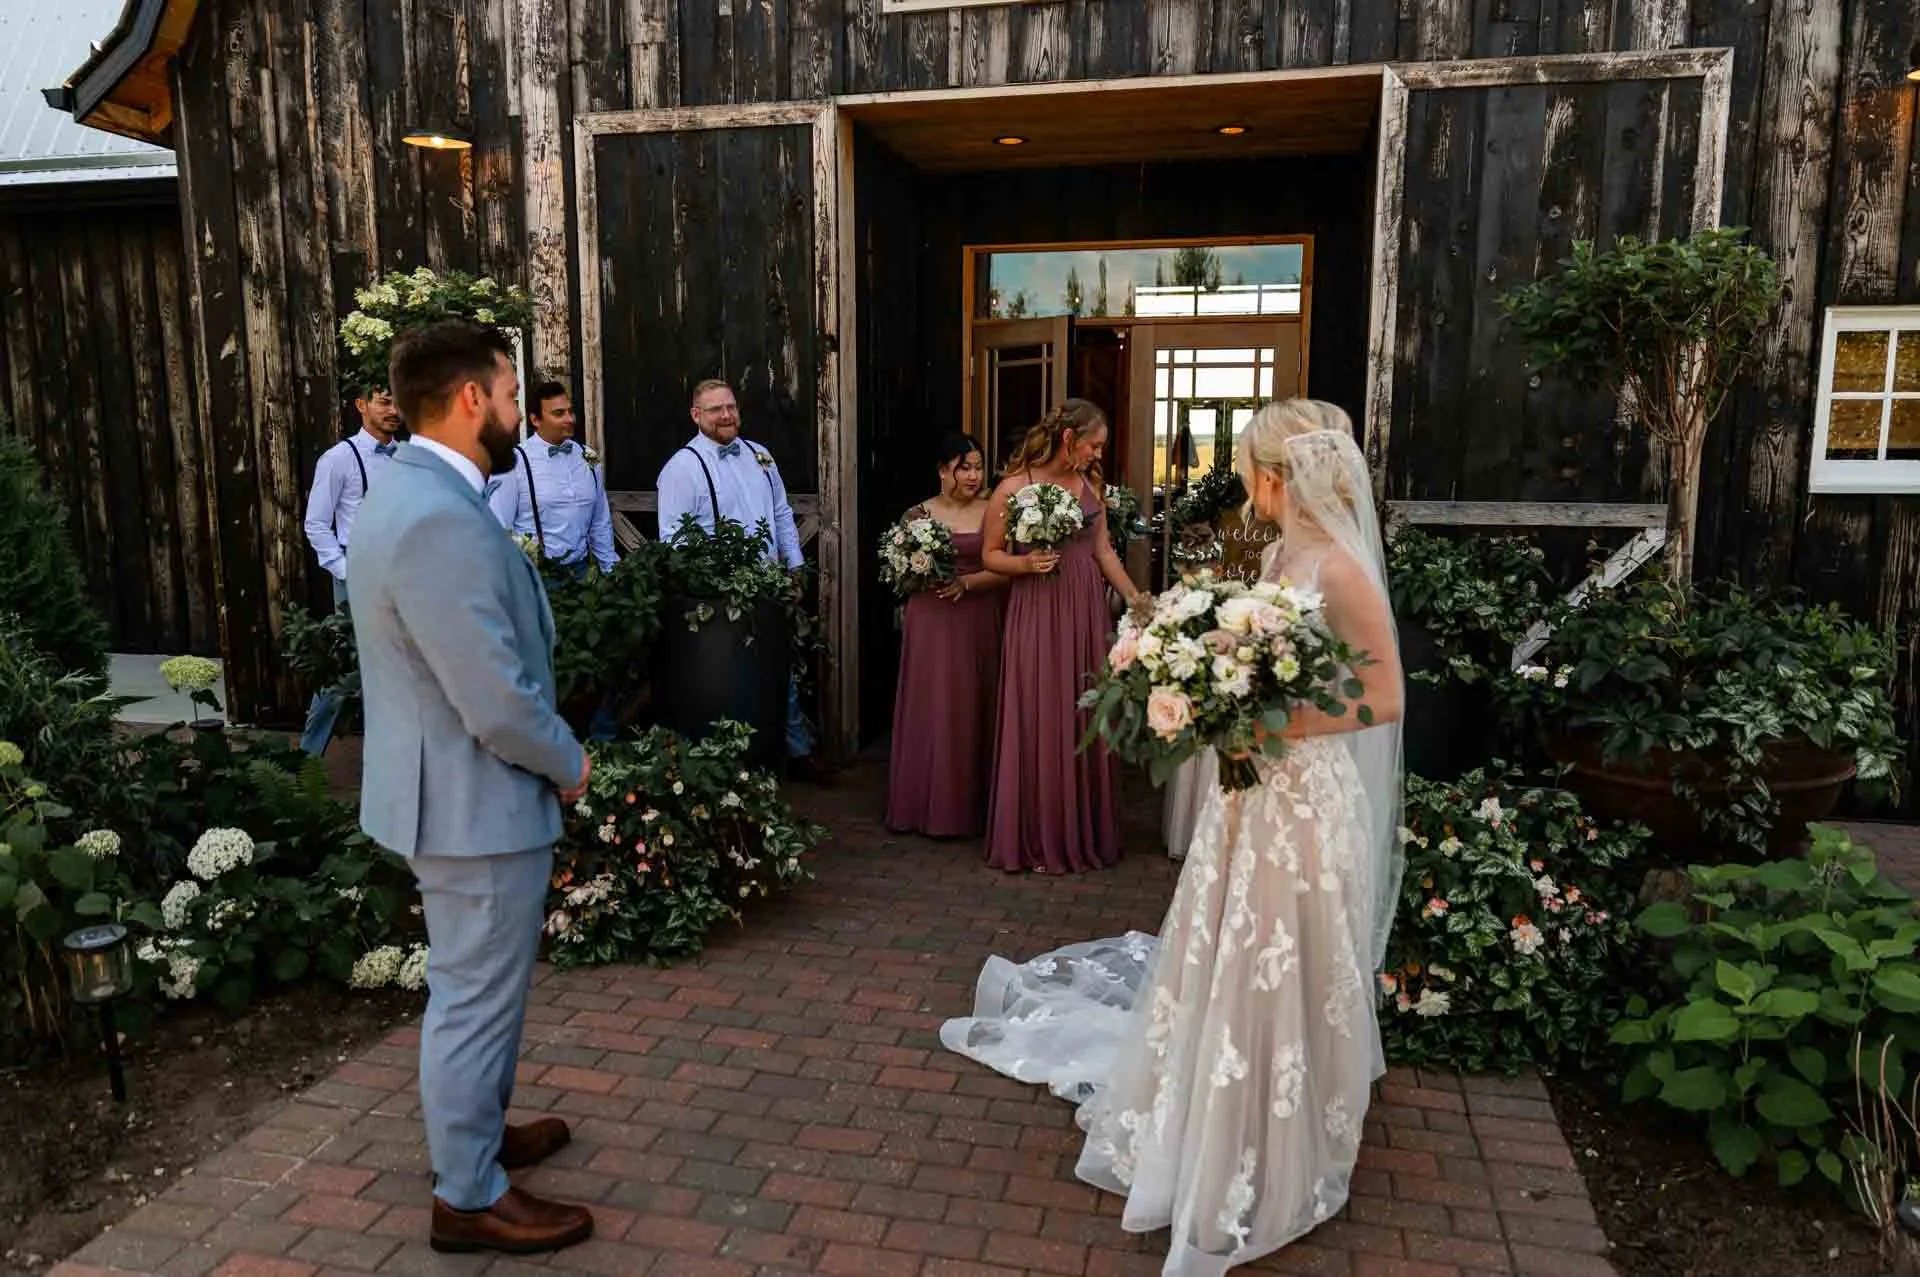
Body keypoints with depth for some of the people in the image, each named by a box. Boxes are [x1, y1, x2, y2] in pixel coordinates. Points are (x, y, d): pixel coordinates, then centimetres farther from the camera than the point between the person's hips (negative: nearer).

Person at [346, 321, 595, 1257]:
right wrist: (569, 764, -10)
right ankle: (469, 1198, 24)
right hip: (475, 799, -10)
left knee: (475, 988, 25)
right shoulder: (441, 520, -28)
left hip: (454, 787, 10)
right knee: (476, 997, 6)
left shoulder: (412, 492, 7)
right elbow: (498, 701, -28)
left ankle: (474, 1133, 44)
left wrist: (550, 760, 12)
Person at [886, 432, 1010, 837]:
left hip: (980, 623, 0)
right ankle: (929, 805, 14)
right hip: (931, 621, 0)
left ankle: (972, 804, 16)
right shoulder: (919, 515, 4)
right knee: (931, 710, 2)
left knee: (975, 711, 5)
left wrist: (967, 581, -15)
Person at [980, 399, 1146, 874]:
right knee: (1040, 723, 0)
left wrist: (1135, 598, 7)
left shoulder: (1091, 484, 8)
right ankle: (1039, 839, 13)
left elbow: (1103, 550, 13)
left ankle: (1086, 832, 22)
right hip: (1037, 613, -5)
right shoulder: (1014, 487, -7)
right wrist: (1025, 563, -19)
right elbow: (990, 555, -1)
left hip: (1087, 611, 5)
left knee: (1086, 722, 9)